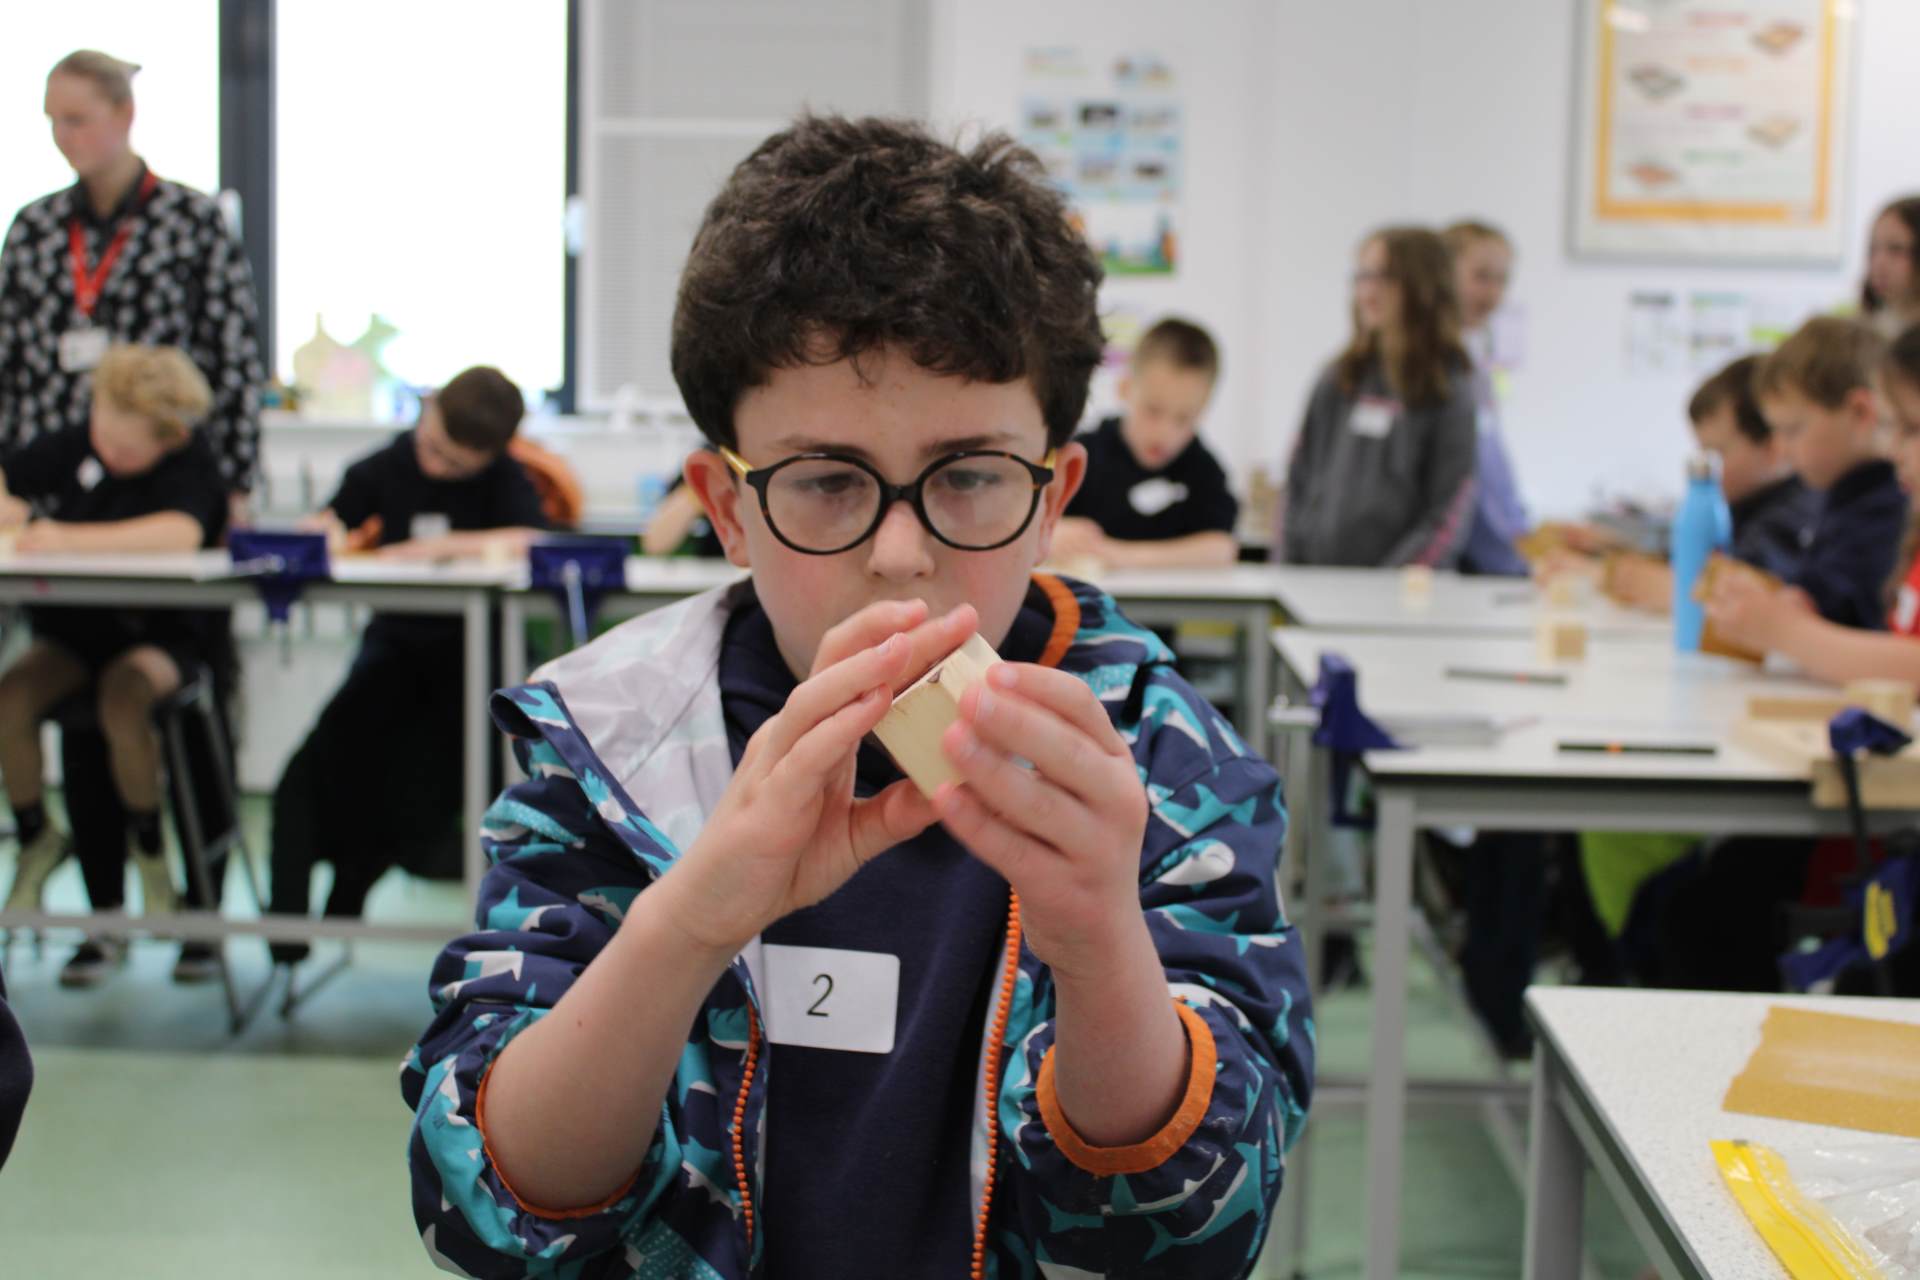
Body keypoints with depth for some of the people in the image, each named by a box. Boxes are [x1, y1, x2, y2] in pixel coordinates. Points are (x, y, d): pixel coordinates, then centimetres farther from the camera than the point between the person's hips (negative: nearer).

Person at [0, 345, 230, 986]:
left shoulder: (191, 465, -14)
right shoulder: (75, 445, 1)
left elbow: (183, 533, -35)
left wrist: (70, 538, -42)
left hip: (161, 635, -4)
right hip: (75, 627, 5)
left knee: (122, 696, -35)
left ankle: (148, 846, -9)